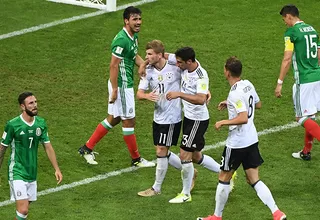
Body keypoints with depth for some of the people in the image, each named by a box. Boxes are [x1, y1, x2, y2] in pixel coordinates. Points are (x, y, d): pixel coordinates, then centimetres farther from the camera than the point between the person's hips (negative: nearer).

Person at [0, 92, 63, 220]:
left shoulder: (41, 123, 2)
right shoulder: (13, 125, -14)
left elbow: (48, 147, 8)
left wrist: (57, 169, 3)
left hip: (32, 174, 5)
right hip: (17, 173, -5)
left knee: (24, 208, 9)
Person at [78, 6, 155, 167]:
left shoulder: (134, 36, 6)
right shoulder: (121, 40, -23)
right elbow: (114, 65, -22)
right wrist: (115, 90, -20)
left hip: (126, 84, 10)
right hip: (122, 85, -10)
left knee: (113, 119, 17)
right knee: (129, 121, 3)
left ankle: (87, 148, 25)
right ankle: (136, 159, 16)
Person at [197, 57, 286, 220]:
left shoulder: (235, 93, -23)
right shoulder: (248, 85, 3)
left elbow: (243, 118, -30)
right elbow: (257, 104, 20)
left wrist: (222, 123, -17)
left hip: (236, 143, -8)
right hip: (252, 140, 8)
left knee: (224, 179, 9)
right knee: (254, 180, 10)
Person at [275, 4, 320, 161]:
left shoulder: (291, 32, -10)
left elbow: (287, 60, -15)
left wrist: (279, 83, -11)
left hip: (303, 80, -8)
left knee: (302, 118, -3)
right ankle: (306, 152, 24)